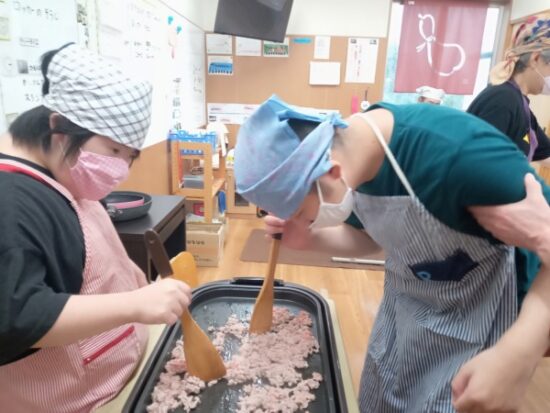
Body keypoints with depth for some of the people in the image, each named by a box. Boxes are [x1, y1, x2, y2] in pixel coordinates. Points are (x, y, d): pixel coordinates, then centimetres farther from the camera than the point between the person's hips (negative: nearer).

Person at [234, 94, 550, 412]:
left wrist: (518, 354, -40)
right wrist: (309, 239, -13)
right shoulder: (349, 162, -13)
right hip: (406, 300, 6)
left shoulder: (460, 153, -37)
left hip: (483, 314, -5)